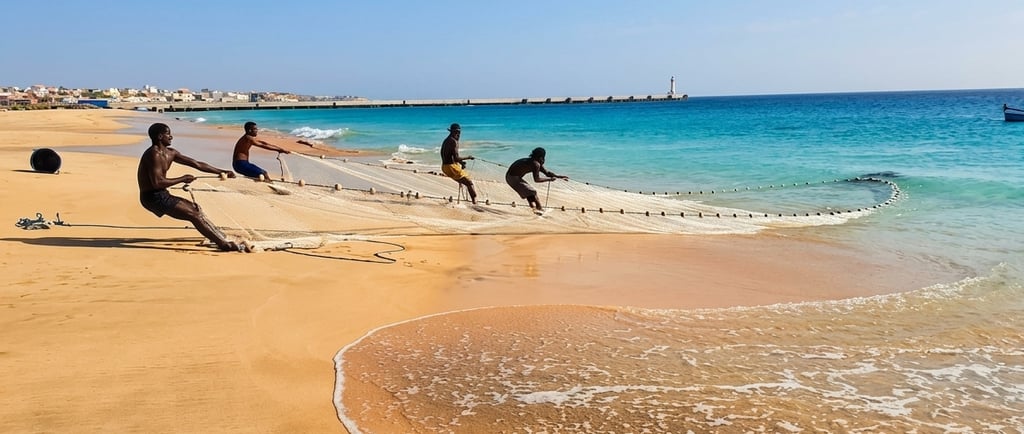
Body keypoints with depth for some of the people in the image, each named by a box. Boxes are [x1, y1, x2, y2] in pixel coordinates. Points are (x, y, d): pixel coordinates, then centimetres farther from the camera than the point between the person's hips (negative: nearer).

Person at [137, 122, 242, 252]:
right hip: (152, 197, -10)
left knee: (195, 208, 10)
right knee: (193, 214, -13)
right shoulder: (154, 154, -18)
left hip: (162, 195, 10)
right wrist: (182, 179, -15)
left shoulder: (170, 153, 10)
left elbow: (197, 164, 12)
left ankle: (222, 237, 11)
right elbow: (157, 183, -27)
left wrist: (221, 172, 9)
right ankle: (223, 243, -14)